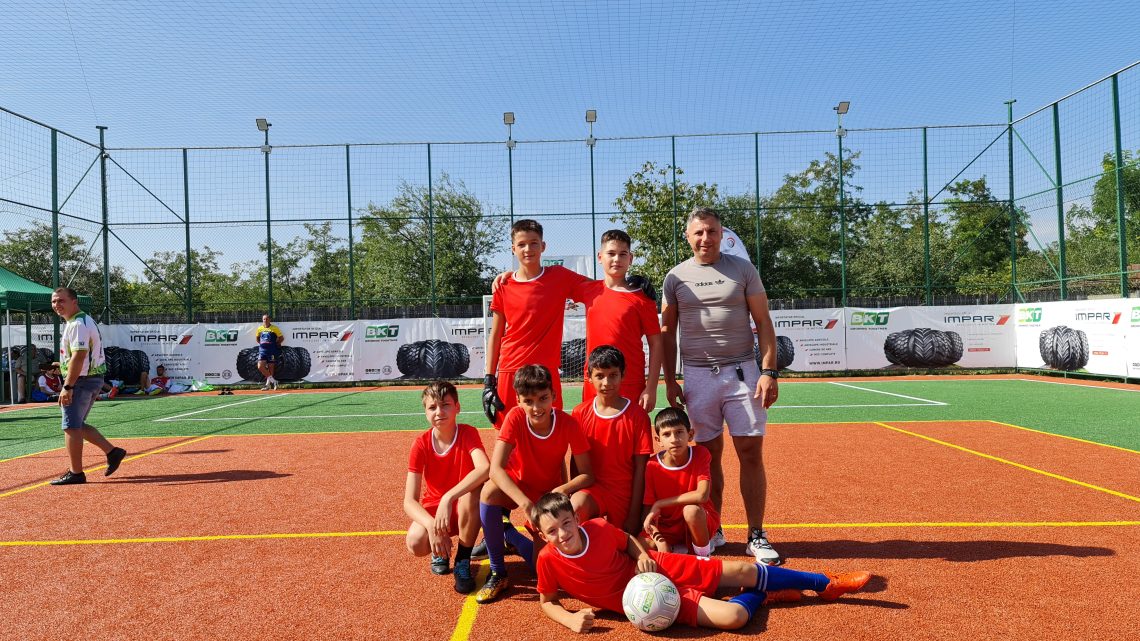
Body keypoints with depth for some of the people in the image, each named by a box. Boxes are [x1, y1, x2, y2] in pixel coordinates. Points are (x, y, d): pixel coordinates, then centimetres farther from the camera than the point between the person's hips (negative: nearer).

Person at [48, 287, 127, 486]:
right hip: (92, 379, 10)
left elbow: (79, 356, -24)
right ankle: (112, 451, 17)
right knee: (77, 424, 18)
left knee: (71, 426, -4)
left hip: (81, 380, -10)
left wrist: (67, 387, -25)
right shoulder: (85, 321, 17)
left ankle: (75, 473, 2)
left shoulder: (78, 324, -16)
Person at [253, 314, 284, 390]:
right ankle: (272, 380, 3)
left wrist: (275, 344, -1)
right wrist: (261, 344, 12)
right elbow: (257, 338, 25)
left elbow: (281, 338, 4)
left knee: (271, 366, 1)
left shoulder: (275, 328, -2)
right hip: (262, 350, 3)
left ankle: (269, 383, 13)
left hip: (272, 350, -3)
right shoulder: (259, 328, 9)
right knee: (260, 366, -10)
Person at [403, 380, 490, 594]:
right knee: (415, 543, -31)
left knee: (472, 492, -36)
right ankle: (440, 551, 9)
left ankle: (463, 561, -13)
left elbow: (485, 468, -38)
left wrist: (448, 498, -47)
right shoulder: (421, 444, -12)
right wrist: (431, 525, -37)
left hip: (464, 509, -1)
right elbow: (409, 501, -17)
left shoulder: (467, 433, -16)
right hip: (432, 508, 1)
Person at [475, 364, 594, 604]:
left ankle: (508, 533, 15)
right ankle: (498, 573, -18)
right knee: (490, 491, -36)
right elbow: (495, 469, -30)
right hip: (516, 486, 0)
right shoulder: (515, 417, -23)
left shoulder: (568, 424, -22)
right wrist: (524, 502, -44)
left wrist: (561, 491, -37)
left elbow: (587, 475, -17)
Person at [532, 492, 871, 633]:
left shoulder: (599, 529, -13)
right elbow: (546, 602, -1)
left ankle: (827, 584, 22)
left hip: (655, 568, 2)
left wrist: (644, 556, -13)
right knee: (732, 616, -22)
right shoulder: (548, 560, -18)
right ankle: (760, 596, 16)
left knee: (741, 571, 1)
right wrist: (570, 619, -20)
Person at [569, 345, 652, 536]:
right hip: (592, 487, 0)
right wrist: (575, 496, -7)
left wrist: (634, 515, -7)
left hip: (625, 492, 1)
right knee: (576, 505, -32)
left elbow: (640, 468, -5)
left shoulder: (637, 415, -6)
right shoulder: (581, 413, 1)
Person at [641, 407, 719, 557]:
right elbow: (648, 508, -11)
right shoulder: (652, 466, -13)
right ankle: (676, 548, 1)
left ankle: (704, 553, -8)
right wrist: (658, 537, -30)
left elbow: (702, 495, -29)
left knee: (691, 509, -35)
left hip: (702, 520, 0)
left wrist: (660, 504, -25)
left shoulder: (700, 454, -16)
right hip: (668, 526, 0)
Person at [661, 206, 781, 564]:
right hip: (698, 376, 1)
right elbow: (667, 332, 11)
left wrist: (769, 371, -7)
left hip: (742, 371, 0)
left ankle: (756, 535, 10)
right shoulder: (676, 277, 6)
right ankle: (712, 533, 19)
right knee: (709, 456, 5)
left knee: (751, 453, -1)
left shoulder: (743, 269, 4)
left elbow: (763, 323, 3)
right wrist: (669, 381, 5)